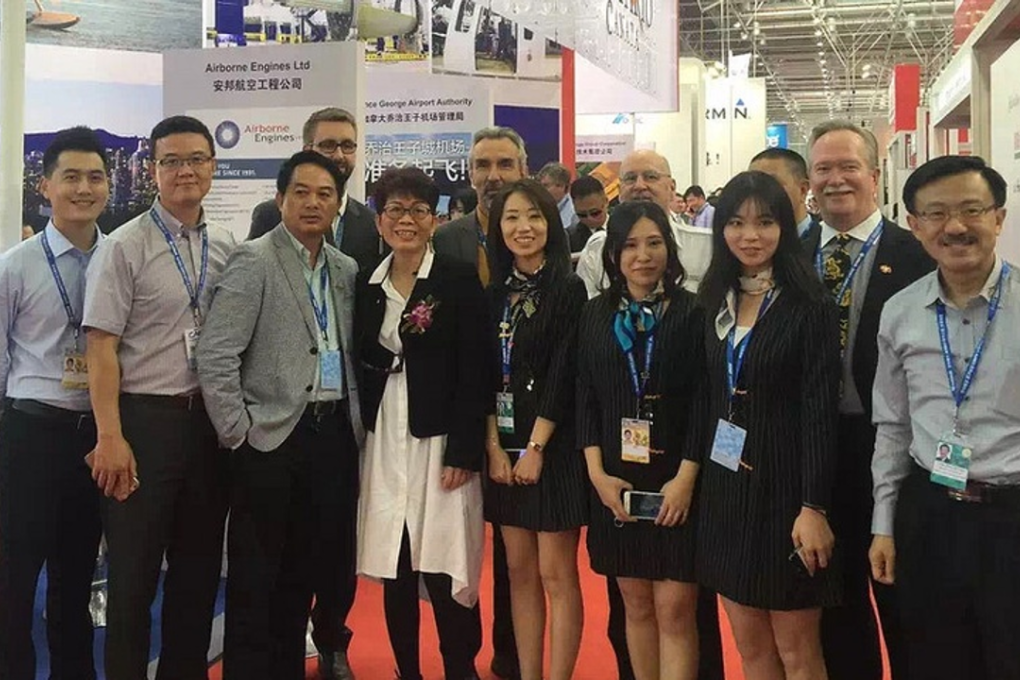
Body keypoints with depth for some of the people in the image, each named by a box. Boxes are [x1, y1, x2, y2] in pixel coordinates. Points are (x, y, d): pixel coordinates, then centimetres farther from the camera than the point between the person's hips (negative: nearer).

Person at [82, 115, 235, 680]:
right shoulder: (124, 247, -7)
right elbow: (101, 347, -10)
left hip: (209, 419, 5)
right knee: (134, 571, 6)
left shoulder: (227, 248, 6)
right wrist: (110, 437, -15)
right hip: (144, 419, -4)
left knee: (200, 565, 15)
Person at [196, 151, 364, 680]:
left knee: (307, 570, 15)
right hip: (274, 436, -5)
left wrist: (356, 421, 9)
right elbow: (215, 357, -13)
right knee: (256, 577, 5)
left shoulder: (347, 270, 11)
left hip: (336, 435, 6)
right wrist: (237, 434, -12)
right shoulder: (253, 261, -7)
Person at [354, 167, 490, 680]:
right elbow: (360, 365, 12)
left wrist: (463, 450, -14)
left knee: (444, 570, -4)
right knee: (393, 570, 9)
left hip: (439, 440, -4)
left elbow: (475, 372, -8)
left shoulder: (459, 280, -4)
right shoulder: (366, 285, 10)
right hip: (382, 442, 4)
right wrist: (361, 438, 6)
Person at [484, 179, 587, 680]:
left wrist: (536, 448, -14)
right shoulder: (496, 294, 9)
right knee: (519, 571, 11)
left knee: (556, 574, 0)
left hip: (553, 446, -5)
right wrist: (494, 446, -3)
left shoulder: (568, 289, -6)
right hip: (504, 447, 6)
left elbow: (563, 375, -12)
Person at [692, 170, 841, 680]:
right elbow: (707, 398, 10)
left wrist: (814, 507, -17)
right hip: (724, 485, 6)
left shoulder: (810, 307, -10)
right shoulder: (717, 302, 7)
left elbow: (820, 411, -14)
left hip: (783, 485, -5)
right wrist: (693, 474, 7)